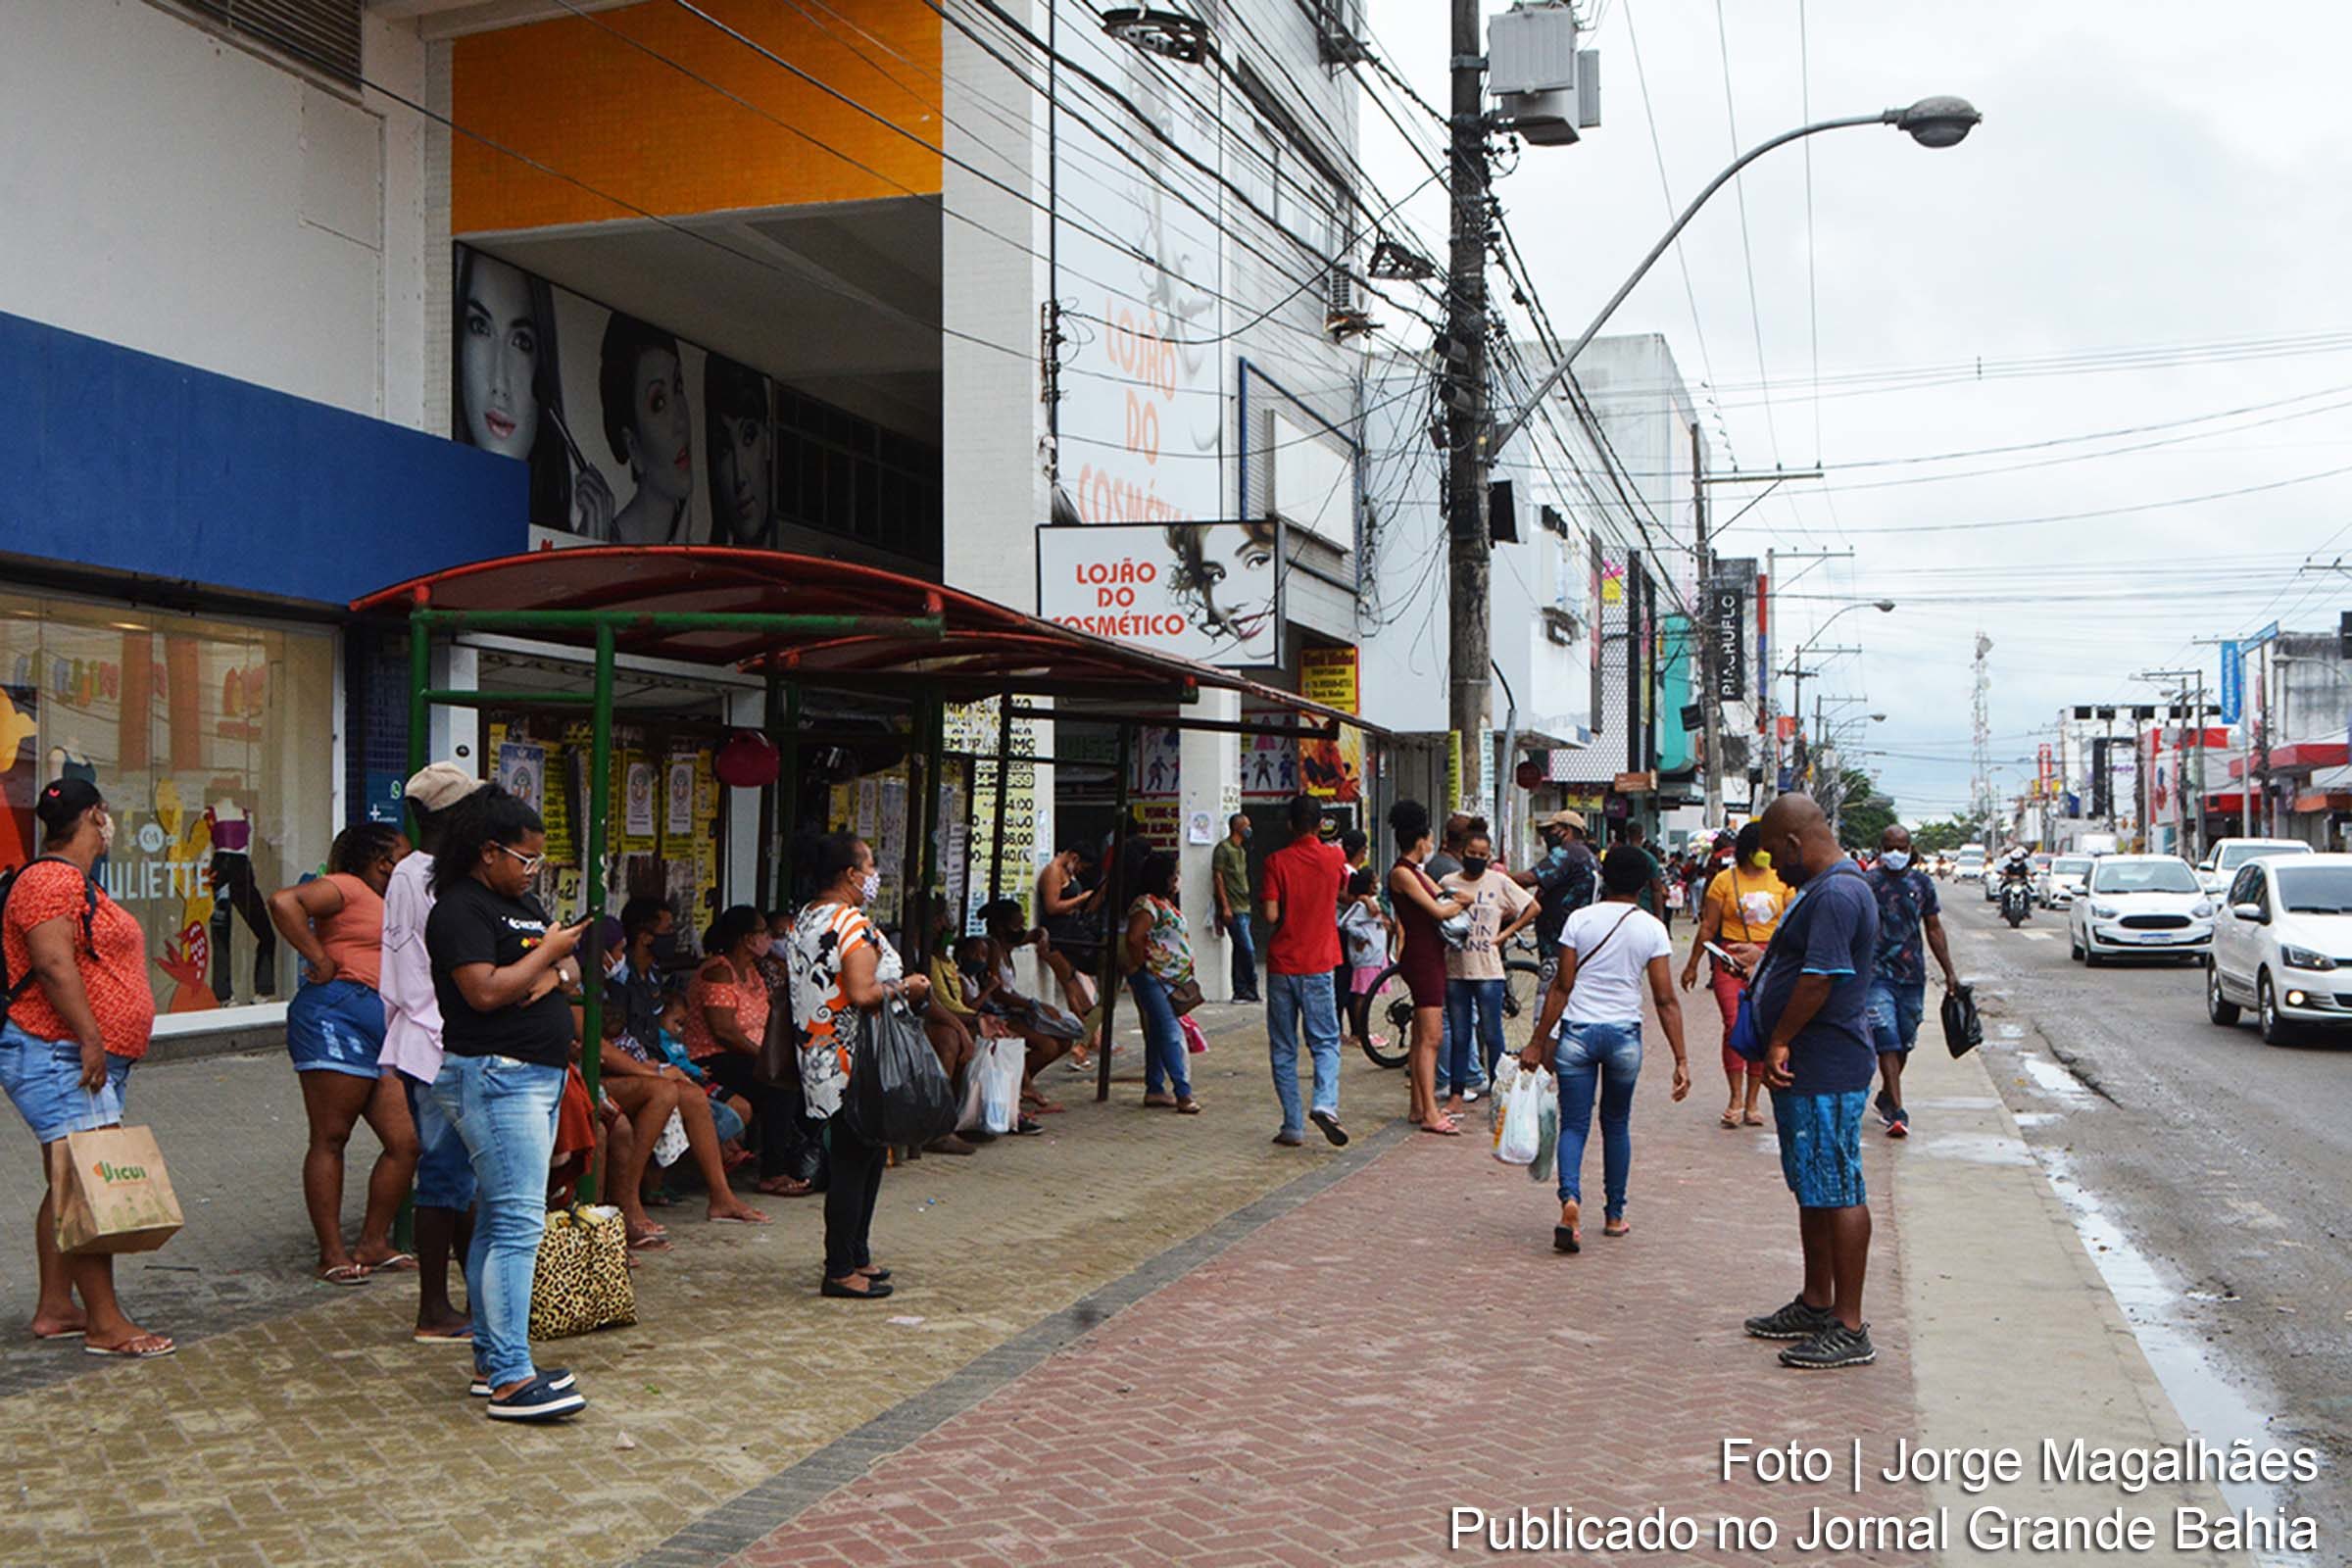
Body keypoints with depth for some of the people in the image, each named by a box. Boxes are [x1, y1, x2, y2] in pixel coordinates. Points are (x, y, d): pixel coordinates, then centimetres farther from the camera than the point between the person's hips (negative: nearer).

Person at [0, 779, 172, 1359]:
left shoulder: (75, 882, 21)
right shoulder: (52, 880, -12)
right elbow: (54, 964, -21)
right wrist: (90, 1041, -24)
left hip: (91, 1061, 11)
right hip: (59, 1057, -11)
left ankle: (54, 1308, 19)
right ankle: (106, 1324, -11)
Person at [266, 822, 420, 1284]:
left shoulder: (385, 905, 27)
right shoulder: (347, 888, -1)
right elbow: (284, 902, -18)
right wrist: (320, 960, -15)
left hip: (383, 1034, 9)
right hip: (335, 1014, -9)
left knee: (405, 1141, 3)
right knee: (330, 1139, -3)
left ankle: (374, 1243, 14)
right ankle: (332, 1254, 0)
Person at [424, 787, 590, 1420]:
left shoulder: (522, 903, 18)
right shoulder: (461, 908, -11)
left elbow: (561, 969, 18)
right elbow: (485, 992, -21)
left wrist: (550, 974, -5)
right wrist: (547, 954, -9)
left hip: (538, 1077, 10)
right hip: (493, 1078, -10)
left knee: (498, 1223, 13)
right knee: (518, 1223, -13)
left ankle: (490, 1360, 19)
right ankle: (511, 1379, -13)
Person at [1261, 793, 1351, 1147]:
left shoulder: (1277, 861, -7)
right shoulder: (1334, 857, 0)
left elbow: (1271, 915, -13)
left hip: (1281, 964, -1)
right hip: (1318, 965, 1)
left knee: (1283, 1049, 7)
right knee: (1326, 1042, 8)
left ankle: (1293, 1126, 6)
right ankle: (1325, 1103, -16)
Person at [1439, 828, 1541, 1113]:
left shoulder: (1499, 882, 1)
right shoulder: (1447, 883, 5)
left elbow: (1534, 908, 6)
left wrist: (1506, 933, 1)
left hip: (1488, 970, -2)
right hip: (1455, 969, 2)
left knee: (1492, 1035, 1)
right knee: (1458, 1035, 7)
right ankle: (1456, 1097, 11)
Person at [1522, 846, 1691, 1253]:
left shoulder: (1580, 919, -4)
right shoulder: (1652, 928, -2)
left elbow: (1562, 986, -5)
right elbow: (1665, 1000, -5)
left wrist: (1539, 1042, 0)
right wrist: (1681, 1059, -2)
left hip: (1576, 1033, -1)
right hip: (1625, 1036, 1)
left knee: (1573, 1124, 3)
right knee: (1616, 1124, 18)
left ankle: (1570, 1198, -22)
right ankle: (1614, 1215, 26)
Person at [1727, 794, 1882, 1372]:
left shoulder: (1837, 894, -19)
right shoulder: (1822, 887, 16)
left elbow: (1820, 977, -24)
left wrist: (1780, 1042, -18)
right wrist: (1764, 958, 30)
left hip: (1826, 1072, -11)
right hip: (1808, 1069, 11)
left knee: (1837, 1193, -6)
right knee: (1812, 1189, 18)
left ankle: (1849, 1329, -1)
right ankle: (1816, 1305, 29)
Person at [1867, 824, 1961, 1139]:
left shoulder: (1922, 883, 7)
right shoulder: (1868, 882, -2)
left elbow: (1933, 929, 13)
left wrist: (1949, 972, 11)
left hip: (1913, 975, 4)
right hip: (1878, 974, -4)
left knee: (1904, 1042, 11)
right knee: (1887, 1041, -11)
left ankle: (1886, 1096, 31)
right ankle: (1897, 1111, -12)